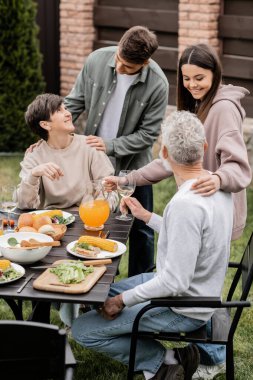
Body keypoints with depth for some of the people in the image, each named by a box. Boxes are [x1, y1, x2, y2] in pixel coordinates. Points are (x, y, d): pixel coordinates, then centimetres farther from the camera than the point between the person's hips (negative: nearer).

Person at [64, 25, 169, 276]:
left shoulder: (157, 85, -21)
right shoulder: (97, 60, -14)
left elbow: (147, 134, -15)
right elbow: (75, 101, -3)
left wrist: (110, 146, -23)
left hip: (133, 164, -2)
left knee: (140, 230, 9)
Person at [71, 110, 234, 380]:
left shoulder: (186, 204, -32)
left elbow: (175, 282, -29)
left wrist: (122, 301, -18)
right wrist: (146, 216, 18)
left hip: (183, 310, -9)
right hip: (201, 290, 9)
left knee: (82, 330, -5)